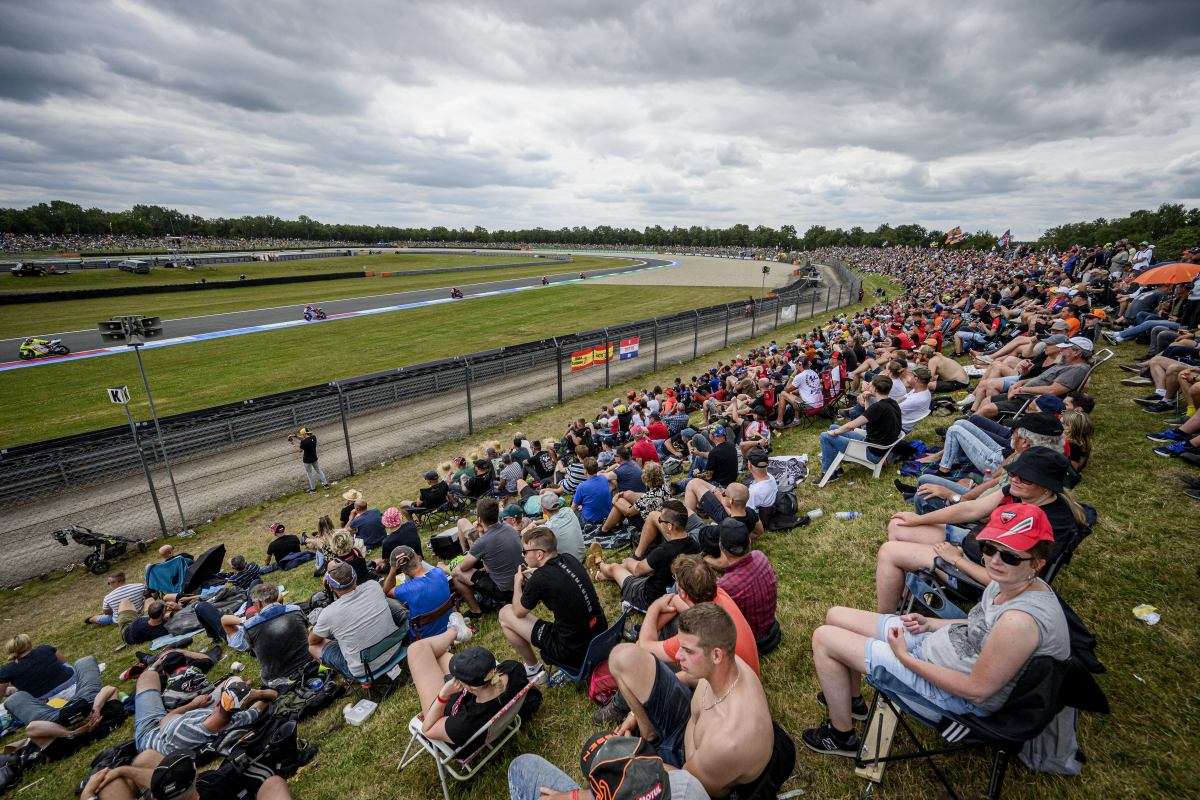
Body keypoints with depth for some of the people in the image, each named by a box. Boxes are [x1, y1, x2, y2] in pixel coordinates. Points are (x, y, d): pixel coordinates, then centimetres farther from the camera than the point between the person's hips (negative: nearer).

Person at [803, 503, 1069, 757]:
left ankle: (841, 736, 14)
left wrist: (905, 657, -18)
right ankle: (853, 698, 37)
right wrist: (930, 624, 2)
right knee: (836, 617, 11)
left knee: (824, 638, -11)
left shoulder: (1020, 620, -32)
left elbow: (977, 690, -25)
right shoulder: (1012, 582, -4)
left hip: (954, 695, -9)